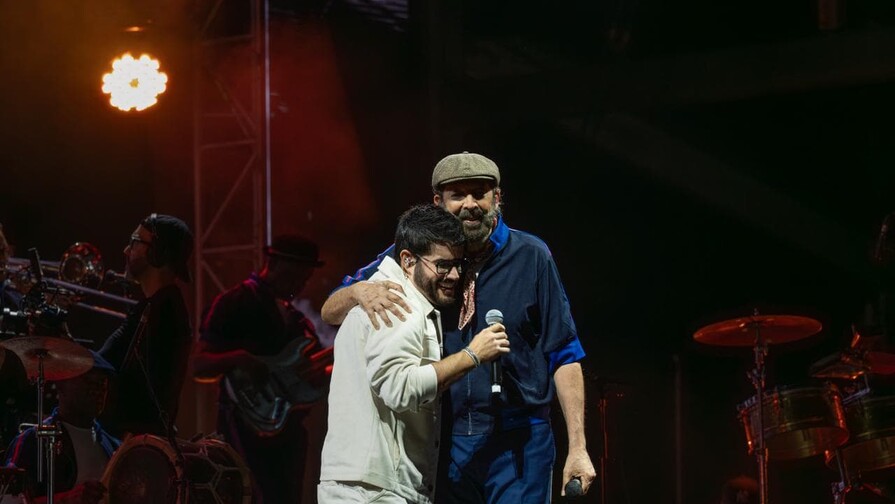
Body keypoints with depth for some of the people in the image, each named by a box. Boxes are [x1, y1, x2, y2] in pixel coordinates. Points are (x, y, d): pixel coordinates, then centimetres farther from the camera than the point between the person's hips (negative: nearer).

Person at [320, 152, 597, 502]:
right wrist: (359, 290, -19)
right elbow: (330, 312, 6)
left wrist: (577, 447, -5)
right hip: (444, 444, 2)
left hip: (516, 446, -2)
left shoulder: (530, 256, -1)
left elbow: (564, 355, 1)